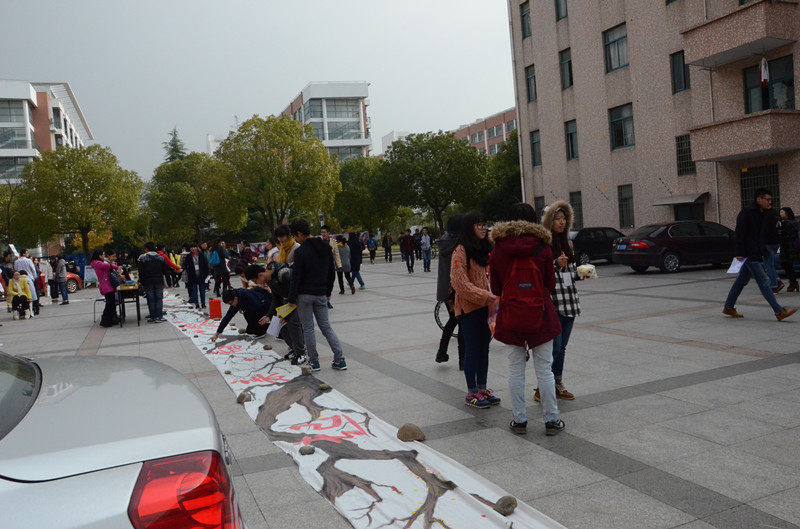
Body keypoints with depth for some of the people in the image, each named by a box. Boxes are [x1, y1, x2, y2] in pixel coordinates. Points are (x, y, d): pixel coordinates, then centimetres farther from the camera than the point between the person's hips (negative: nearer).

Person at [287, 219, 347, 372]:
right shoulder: (326, 248, 7)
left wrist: (291, 299, -7)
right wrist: (328, 291, 22)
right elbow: (331, 272, 14)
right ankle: (340, 360, 6)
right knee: (326, 326, 11)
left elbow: (296, 277, -14)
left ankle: (314, 361, 12)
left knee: (308, 328, 6)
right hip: (321, 294, 6)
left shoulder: (301, 252, -15)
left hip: (304, 295, -6)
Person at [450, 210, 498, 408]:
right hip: (469, 308, -7)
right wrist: (484, 297, -22)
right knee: (472, 349, 0)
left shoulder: (485, 248, 14)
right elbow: (460, 283, -18)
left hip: (486, 306, 7)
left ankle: (482, 388, 24)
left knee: (484, 348, 13)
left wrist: (495, 296, 3)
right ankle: (471, 392, 10)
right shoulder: (461, 251, -11)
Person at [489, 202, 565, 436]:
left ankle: (519, 419, 15)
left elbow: (495, 288, 1)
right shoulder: (543, 248, -7)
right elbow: (550, 285, 1)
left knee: (516, 369, 9)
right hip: (541, 315, -1)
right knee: (544, 369, 8)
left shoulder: (498, 249, -4)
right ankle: (551, 419, 15)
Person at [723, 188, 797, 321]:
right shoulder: (747, 212, -13)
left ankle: (728, 307, 20)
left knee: (742, 280, 13)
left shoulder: (761, 214, 15)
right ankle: (779, 312, -8)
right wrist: (739, 253, -21)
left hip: (755, 253, 9)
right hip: (748, 254, -9)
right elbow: (739, 233, -17)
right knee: (763, 281, -9)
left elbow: (760, 234, 19)